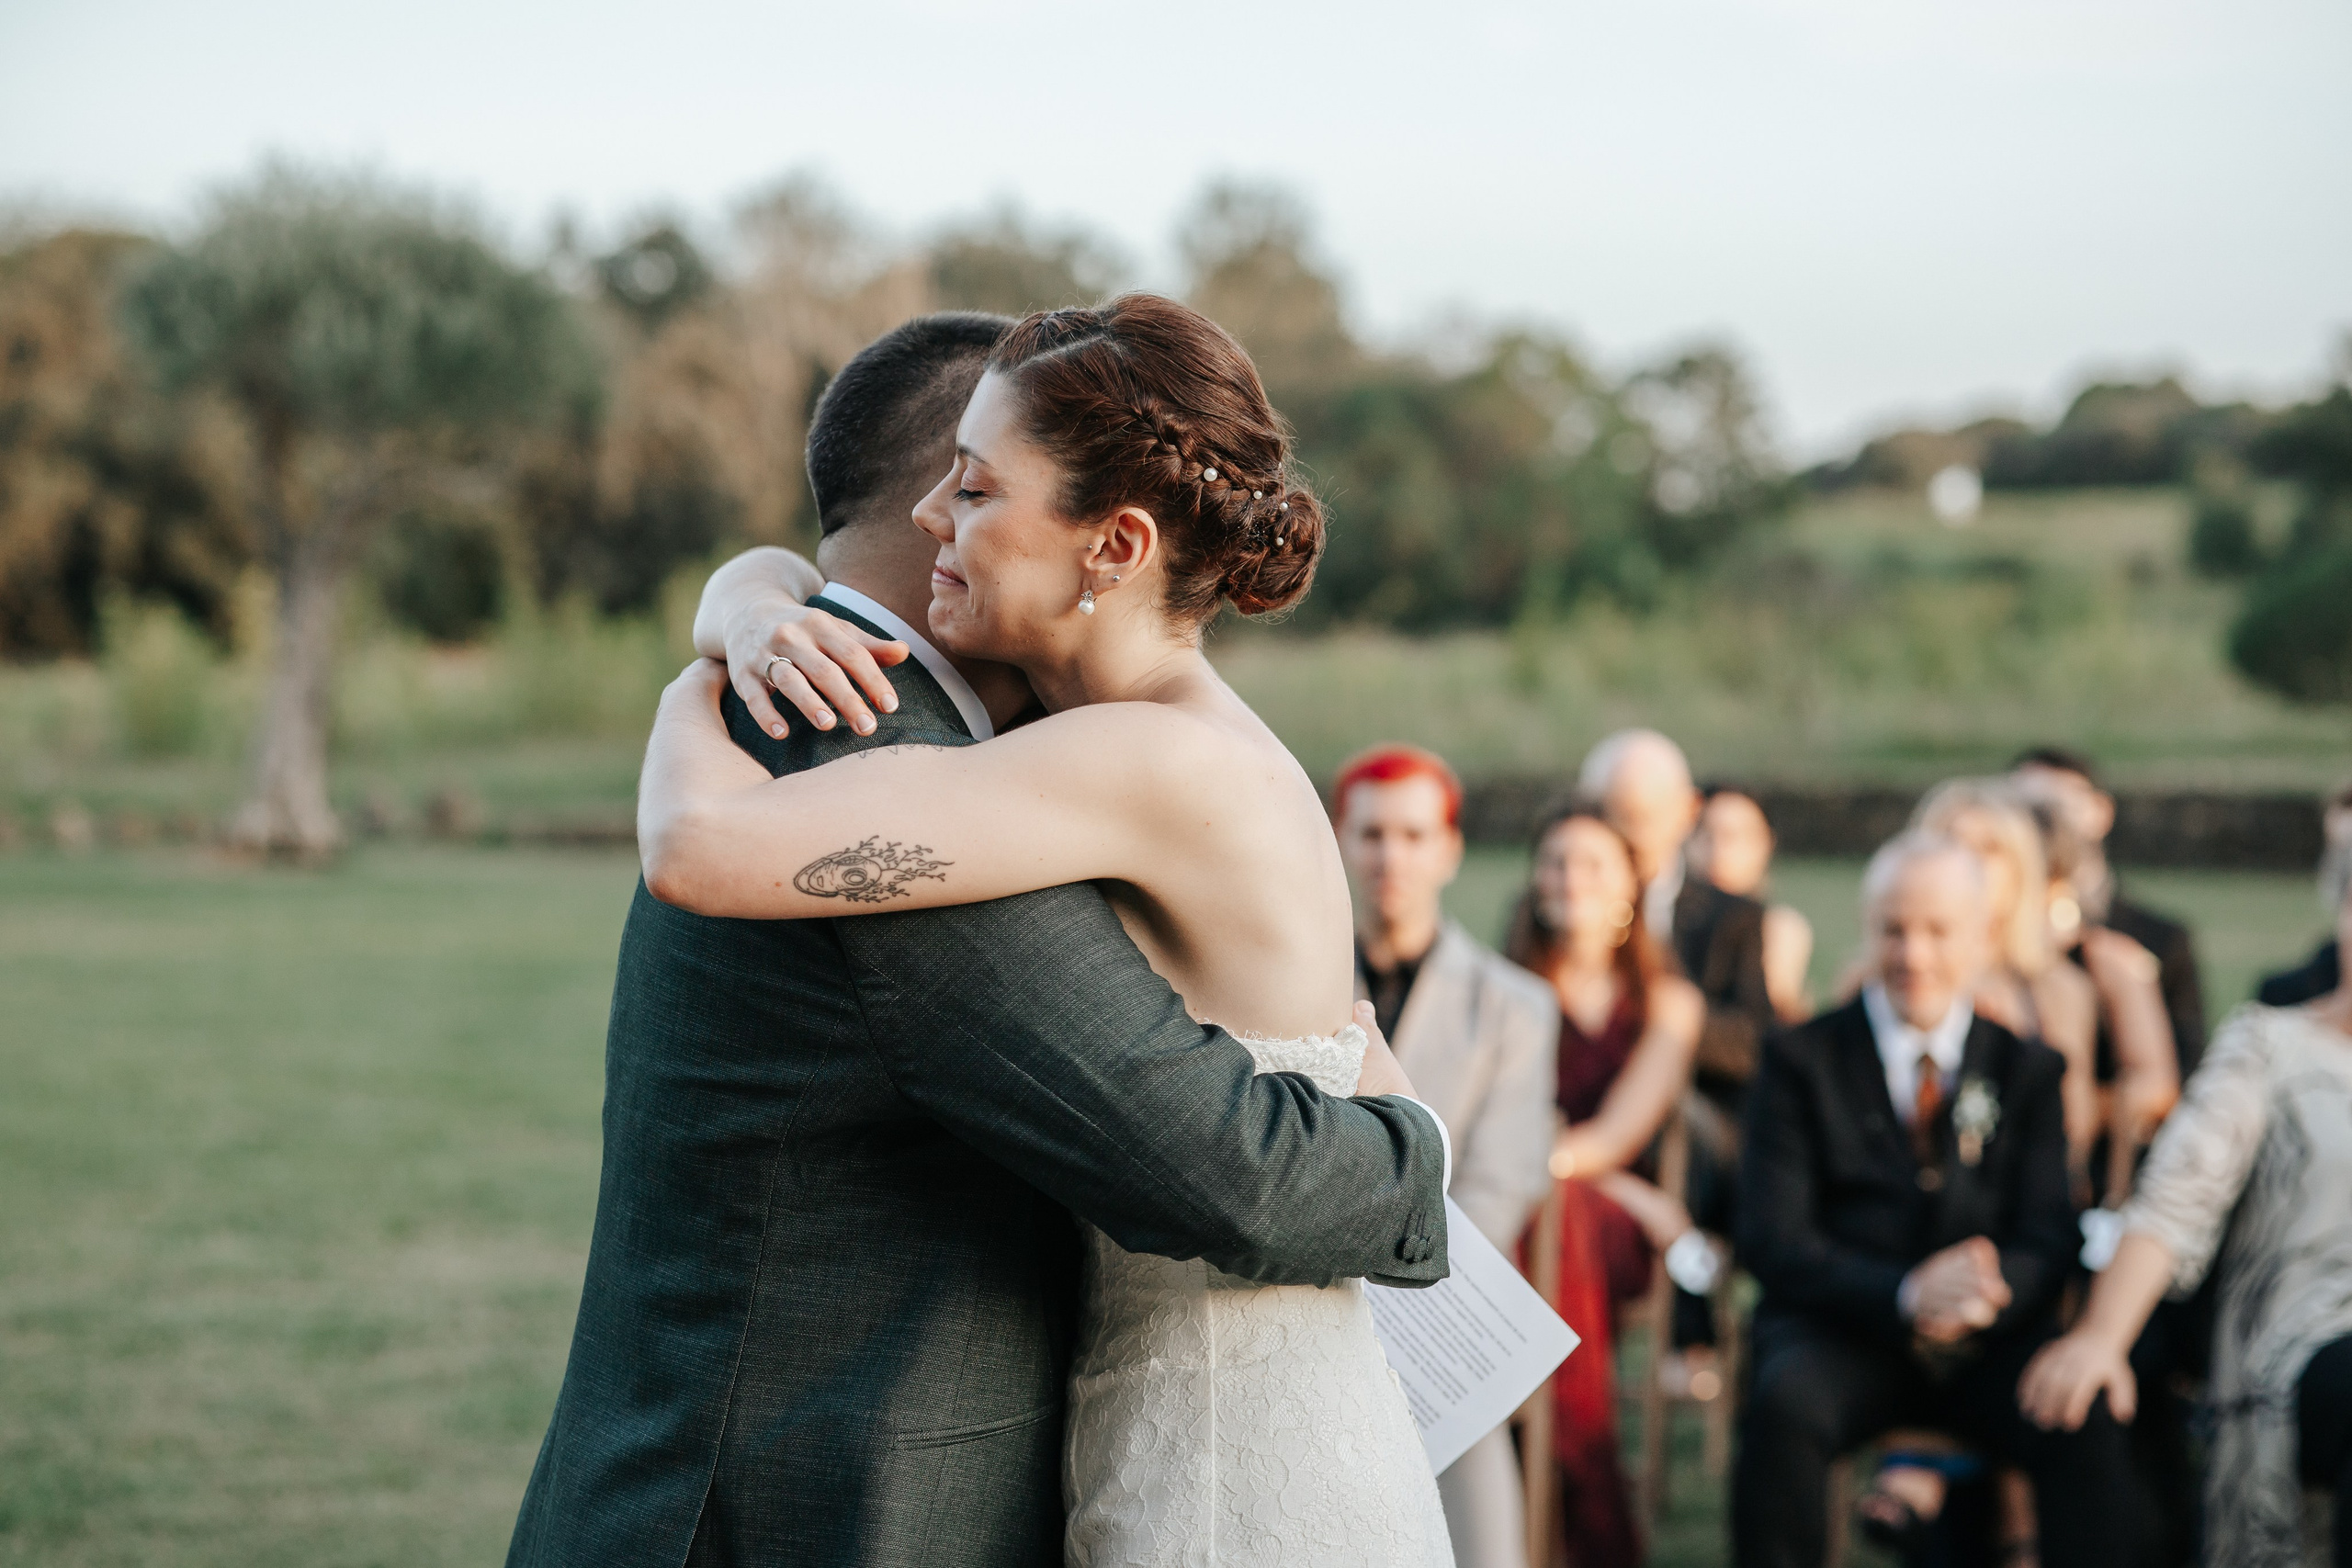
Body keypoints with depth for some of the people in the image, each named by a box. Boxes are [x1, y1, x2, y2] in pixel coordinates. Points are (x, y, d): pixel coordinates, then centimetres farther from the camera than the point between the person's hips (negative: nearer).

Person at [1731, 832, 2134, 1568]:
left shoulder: (2026, 1067, 12)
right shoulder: (1801, 1058, 5)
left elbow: (2046, 1238, 3)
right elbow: (1773, 1237, -5)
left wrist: (1987, 1291, -23)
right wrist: (1904, 1294, -23)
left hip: (1987, 1342, 2)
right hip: (1842, 1330, -2)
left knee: (2088, 1421, -28)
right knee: (1785, 1404, -35)